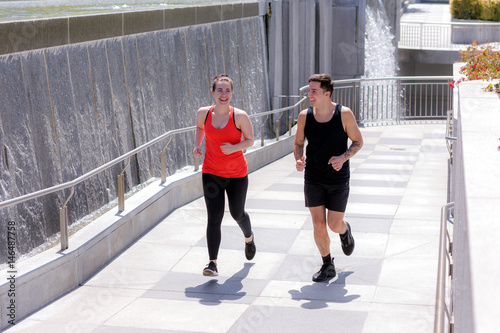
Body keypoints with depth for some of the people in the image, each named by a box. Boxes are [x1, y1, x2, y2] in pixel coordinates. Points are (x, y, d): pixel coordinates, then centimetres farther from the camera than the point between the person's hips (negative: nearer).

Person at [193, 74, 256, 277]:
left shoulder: (240, 116, -13)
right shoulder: (203, 113, -4)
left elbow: (250, 140, -3)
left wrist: (234, 148, -22)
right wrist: (197, 145, 2)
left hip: (237, 174, -1)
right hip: (211, 174, 1)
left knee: (237, 214, 16)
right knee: (214, 218, -8)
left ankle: (248, 238, 49)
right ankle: (212, 263, -10)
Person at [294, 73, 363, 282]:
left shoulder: (344, 114, -12)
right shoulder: (304, 116, -6)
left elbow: (358, 141, -2)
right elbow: (298, 143, 7)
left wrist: (343, 157, -20)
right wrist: (298, 160, -14)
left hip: (338, 179, -2)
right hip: (313, 179, 2)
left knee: (334, 225, 0)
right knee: (318, 225, 0)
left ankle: (345, 231, 39)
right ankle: (327, 266, 20)